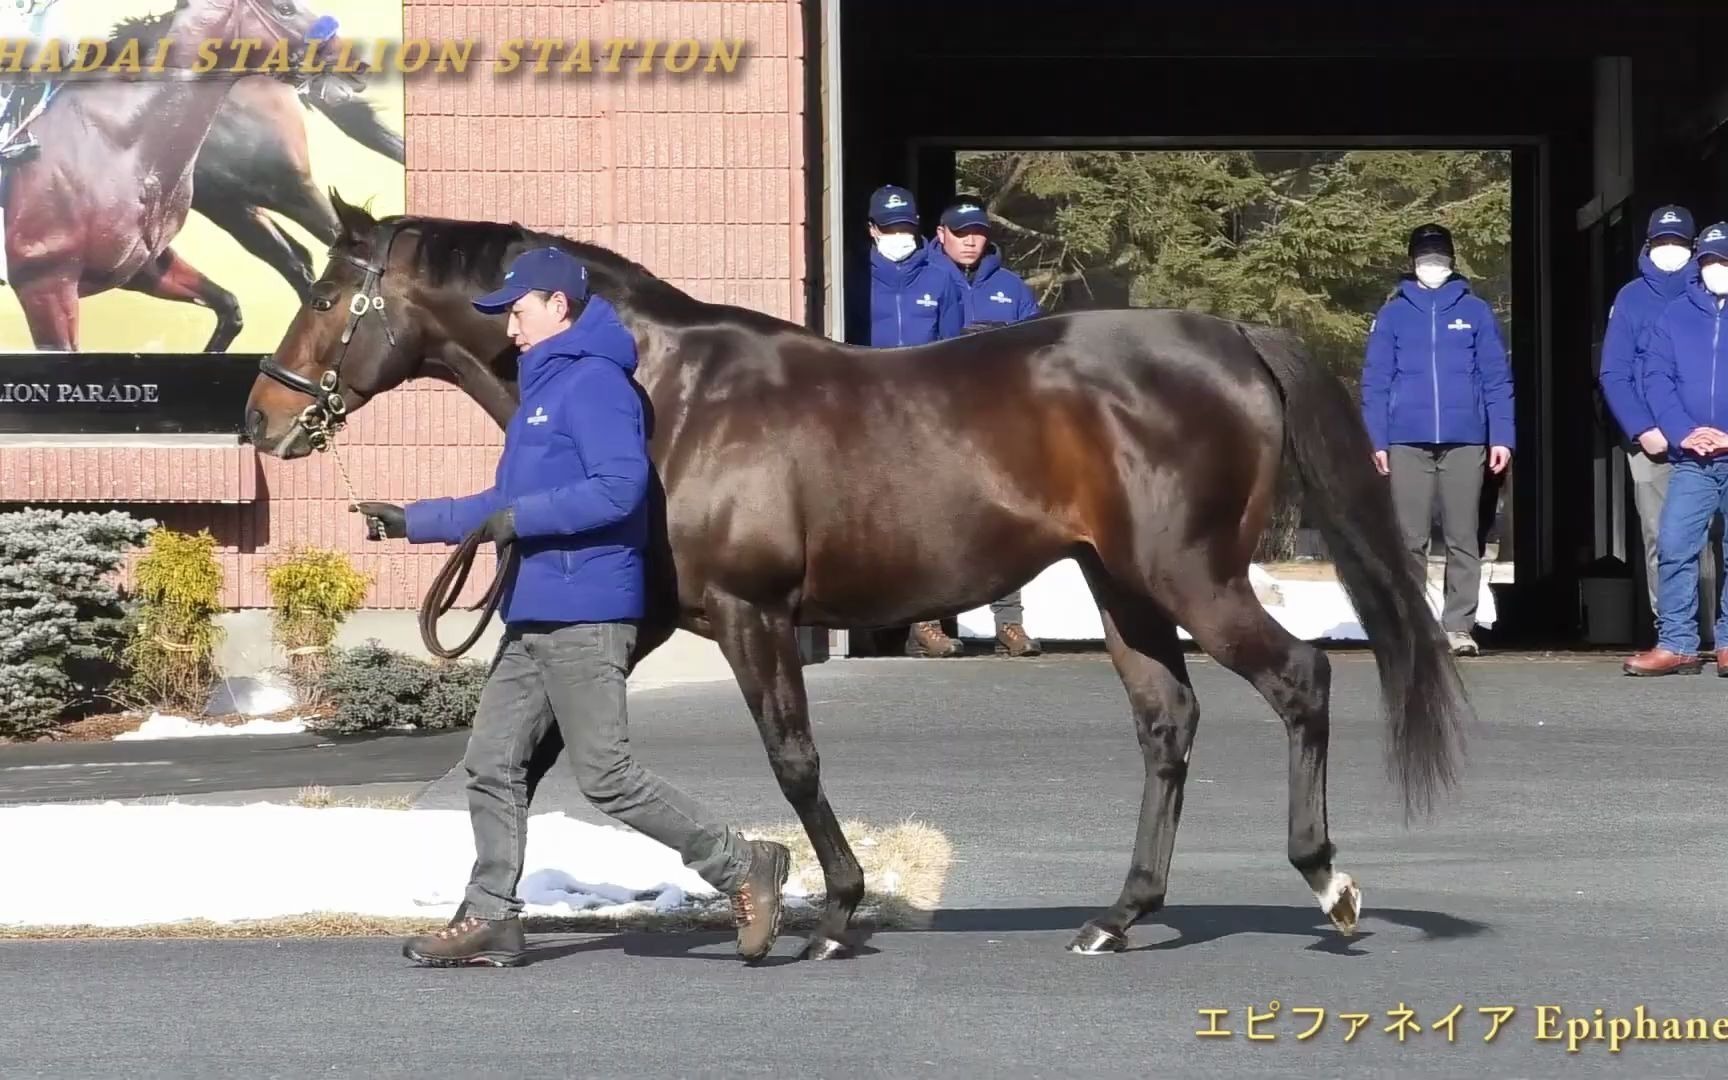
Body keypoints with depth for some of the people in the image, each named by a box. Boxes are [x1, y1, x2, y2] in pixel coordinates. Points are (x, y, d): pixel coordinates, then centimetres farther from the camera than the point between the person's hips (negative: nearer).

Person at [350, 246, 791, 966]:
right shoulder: (544, 386, 20)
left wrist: (520, 518, -22)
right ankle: (489, 918, 12)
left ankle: (742, 868, -1)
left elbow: (620, 485, -24)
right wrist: (413, 521, 25)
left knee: (606, 776, -9)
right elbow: (507, 504, 27)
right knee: (491, 765, 8)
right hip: (534, 615, 10)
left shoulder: (593, 382, -11)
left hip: (583, 615, -10)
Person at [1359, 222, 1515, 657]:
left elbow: (1497, 378, 6)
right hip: (1407, 442, 0)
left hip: (1464, 441, 0)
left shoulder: (1475, 311, 9)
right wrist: (1377, 441, -2)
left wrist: (1502, 436, -2)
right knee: (1410, 540, 0)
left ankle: (1459, 626, 3)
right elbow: (1375, 381, 7)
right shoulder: (1393, 314, 9)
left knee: (1462, 539, 0)